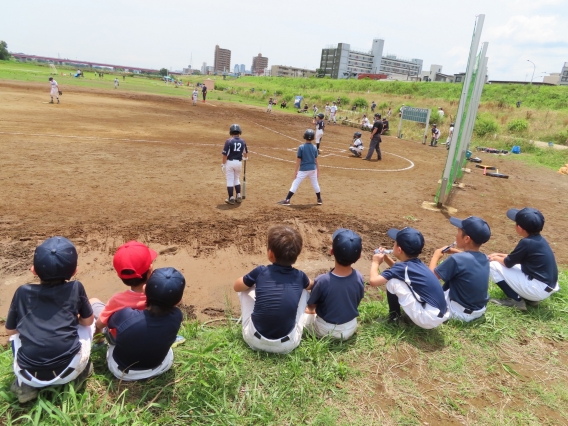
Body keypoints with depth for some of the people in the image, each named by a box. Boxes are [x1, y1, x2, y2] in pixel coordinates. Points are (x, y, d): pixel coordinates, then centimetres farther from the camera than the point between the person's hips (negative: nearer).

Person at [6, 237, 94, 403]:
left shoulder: (23, 292, 6)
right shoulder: (75, 288, 3)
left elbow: (10, 330, 18)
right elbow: (87, 321, 15)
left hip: (29, 375, 1)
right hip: (68, 372, -1)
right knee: (88, 324, 23)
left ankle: (26, 385, 15)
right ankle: (80, 372, 16)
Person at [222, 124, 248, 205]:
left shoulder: (229, 141, -12)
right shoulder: (242, 142, 2)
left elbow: (225, 154, -14)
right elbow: (246, 152, 18)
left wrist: (223, 164, -5)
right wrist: (245, 158, 39)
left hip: (230, 162, -4)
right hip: (239, 162, 4)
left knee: (230, 181, 4)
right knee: (236, 179, 21)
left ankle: (231, 198, 6)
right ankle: (239, 196, 22)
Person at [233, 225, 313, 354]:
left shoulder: (260, 272, -6)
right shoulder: (300, 276, 0)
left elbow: (236, 287, 14)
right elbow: (311, 286, 26)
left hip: (255, 341, -1)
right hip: (288, 345, 1)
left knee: (245, 289, 19)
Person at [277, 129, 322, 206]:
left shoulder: (301, 147, -11)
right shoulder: (314, 148, 0)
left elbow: (298, 160, -10)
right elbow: (316, 160, 5)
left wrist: (296, 171, -4)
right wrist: (318, 170, 16)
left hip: (303, 170, -3)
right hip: (313, 169, 3)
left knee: (295, 184, 1)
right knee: (315, 184, 19)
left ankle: (287, 200, -3)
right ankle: (319, 200, 29)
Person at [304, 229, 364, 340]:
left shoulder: (322, 281, -31)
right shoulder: (359, 278, -21)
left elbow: (311, 306, -13)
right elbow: (357, 302, -2)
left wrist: (311, 310, 12)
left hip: (325, 330, -4)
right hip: (350, 329, 4)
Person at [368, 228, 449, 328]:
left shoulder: (403, 267, -15)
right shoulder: (416, 263, 8)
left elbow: (373, 281, -20)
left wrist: (375, 262, -1)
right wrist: (385, 257, 17)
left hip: (428, 319, -9)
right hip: (441, 315, 9)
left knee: (392, 281, -9)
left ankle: (394, 316, 10)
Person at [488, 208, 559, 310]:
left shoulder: (526, 242, -20)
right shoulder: (539, 239, 5)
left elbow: (508, 263, -8)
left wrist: (496, 258, 11)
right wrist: (500, 255, 19)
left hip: (538, 290, -9)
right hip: (549, 287, 9)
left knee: (493, 264, -7)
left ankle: (516, 300, -3)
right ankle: (531, 298, 16)